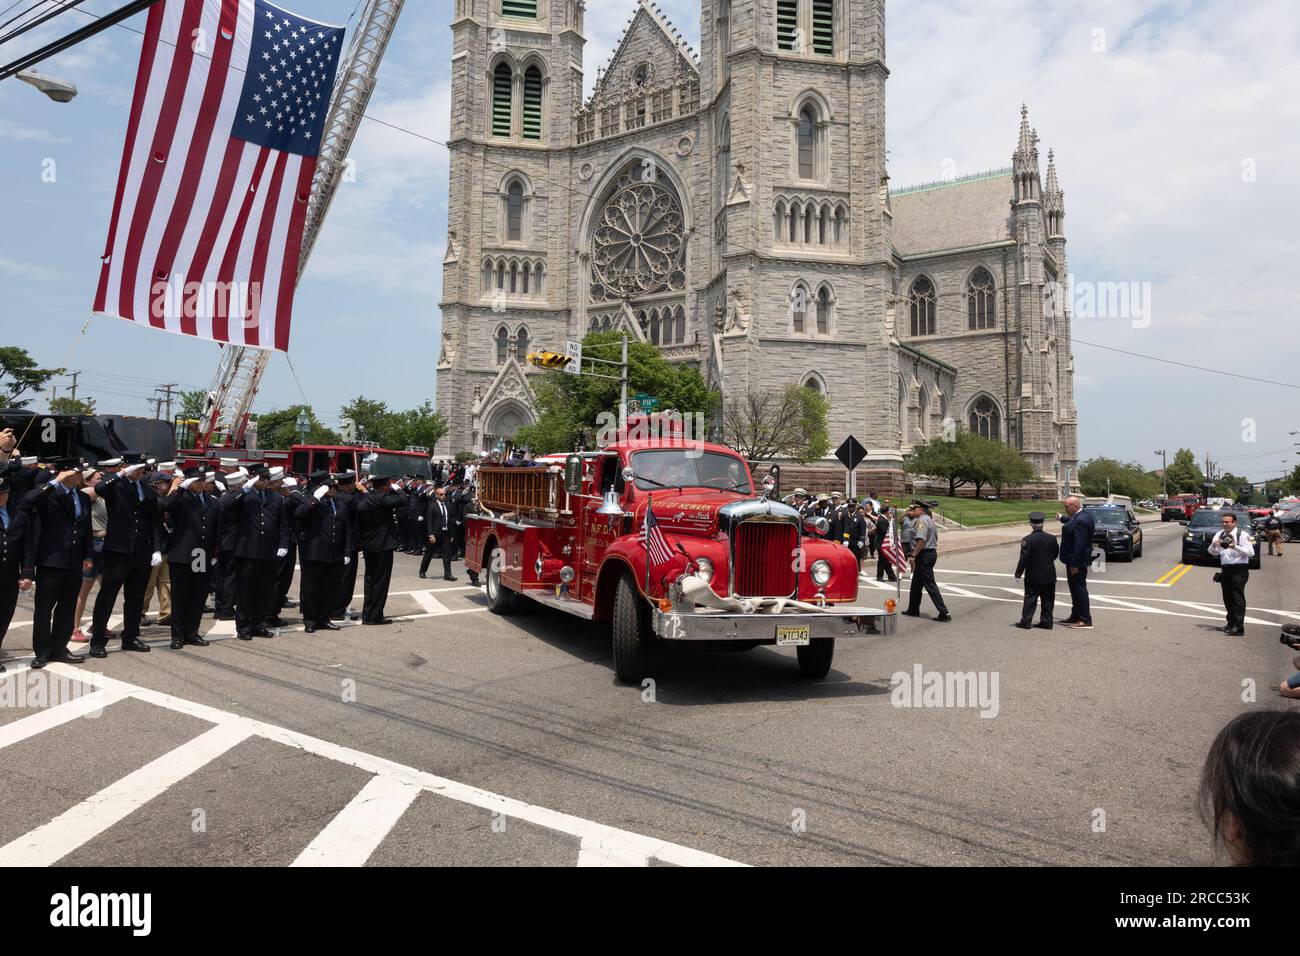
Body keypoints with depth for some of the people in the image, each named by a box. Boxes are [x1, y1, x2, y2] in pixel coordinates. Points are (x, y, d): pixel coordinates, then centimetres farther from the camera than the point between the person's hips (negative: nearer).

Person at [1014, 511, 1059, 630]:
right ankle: (1046, 621, 13)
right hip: (1049, 575, 3)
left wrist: (1018, 573, -7)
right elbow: (1055, 554, 9)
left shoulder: (1027, 540, -15)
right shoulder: (1052, 538, -2)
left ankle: (1026, 621, 2)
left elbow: (1024, 559, -15)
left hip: (1033, 576, -3)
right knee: (1048, 599, 11)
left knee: (1030, 598, 3)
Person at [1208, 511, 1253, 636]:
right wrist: (1213, 545, -8)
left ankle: (1238, 627, -11)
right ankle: (1231, 624, 23)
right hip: (1225, 570, 7)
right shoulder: (1220, 535, 13)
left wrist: (1235, 547, -25)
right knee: (1228, 599, 12)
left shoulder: (1242, 535, -6)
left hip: (1239, 570, -7)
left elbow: (1251, 553, -15)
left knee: (1238, 598, -9)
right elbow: (1213, 552, 13)